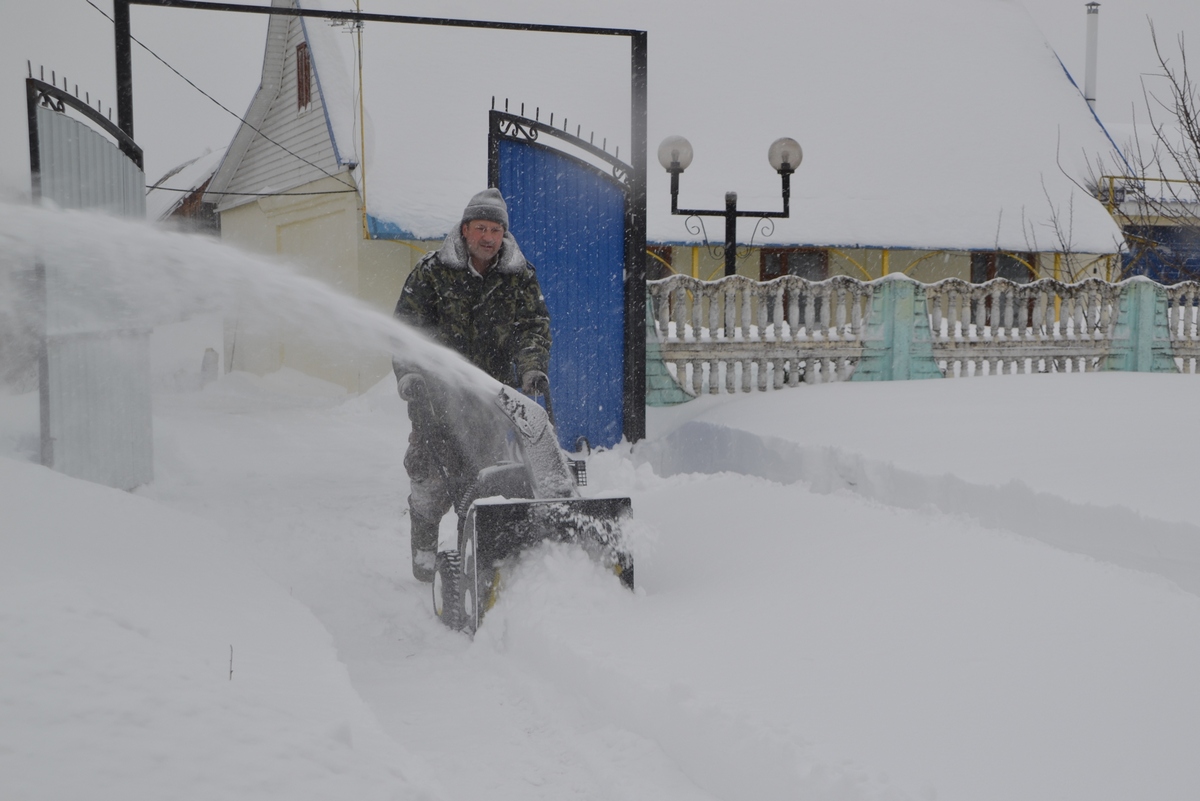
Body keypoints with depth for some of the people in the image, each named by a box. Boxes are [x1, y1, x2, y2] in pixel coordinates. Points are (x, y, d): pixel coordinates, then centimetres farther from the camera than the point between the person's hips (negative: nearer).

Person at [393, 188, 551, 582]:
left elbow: (534, 325, -1)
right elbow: (406, 324, -5)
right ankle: (424, 550, 12)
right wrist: (408, 373, -19)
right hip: (436, 391, -2)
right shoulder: (432, 270, -4)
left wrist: (532, 368, -20)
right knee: (431, 475, -3)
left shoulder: (521, 277, 4)